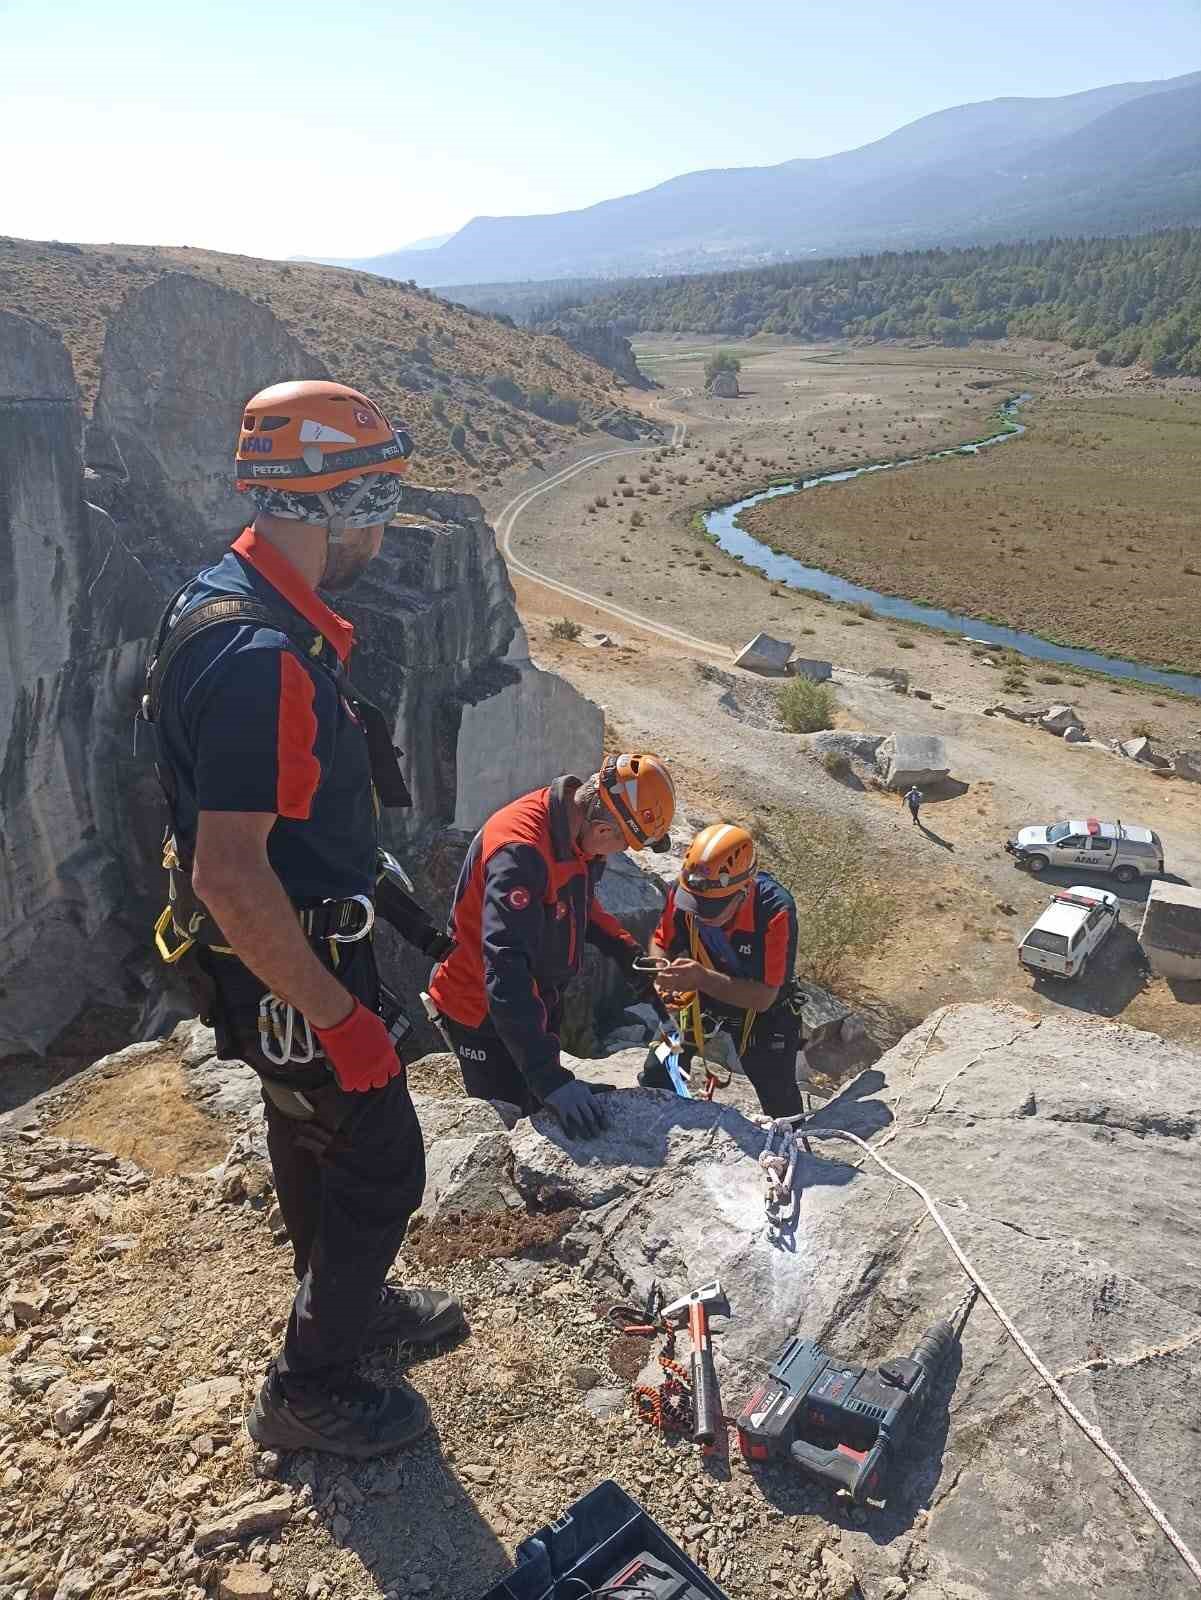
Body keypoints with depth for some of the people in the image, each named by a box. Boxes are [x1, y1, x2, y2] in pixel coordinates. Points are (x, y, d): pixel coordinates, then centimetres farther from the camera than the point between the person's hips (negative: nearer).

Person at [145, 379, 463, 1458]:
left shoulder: (226, 597, 2)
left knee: (312, 1138, 26)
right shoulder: (263, 658, -32)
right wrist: (340, 1017, -24)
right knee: (381, 1167, 8)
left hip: (287, 944, 10)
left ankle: (351, 1304, 50)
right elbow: (231, 877, -33)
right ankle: (308, 1391, 29)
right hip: (288, 972, -10)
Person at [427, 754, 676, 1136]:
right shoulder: (519, 847, -36)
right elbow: (506, 973, -42)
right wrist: (552, 1079, -46)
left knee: (539, 1115, 20)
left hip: (538, 1002, 8)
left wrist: (629, 954, -3)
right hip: (483, 1014, -8)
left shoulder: (582, 831, -9)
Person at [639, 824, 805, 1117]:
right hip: (702, 995, 3)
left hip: (762, 1011, -2)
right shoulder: (682, 894, -26)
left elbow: (763, 998, -32)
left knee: (780, 1102, 3)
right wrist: (662, 973, -28)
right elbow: (661, 943, -5)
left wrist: (703, 979, -45)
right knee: (656, 1076, -2)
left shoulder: (775, 909, -36)